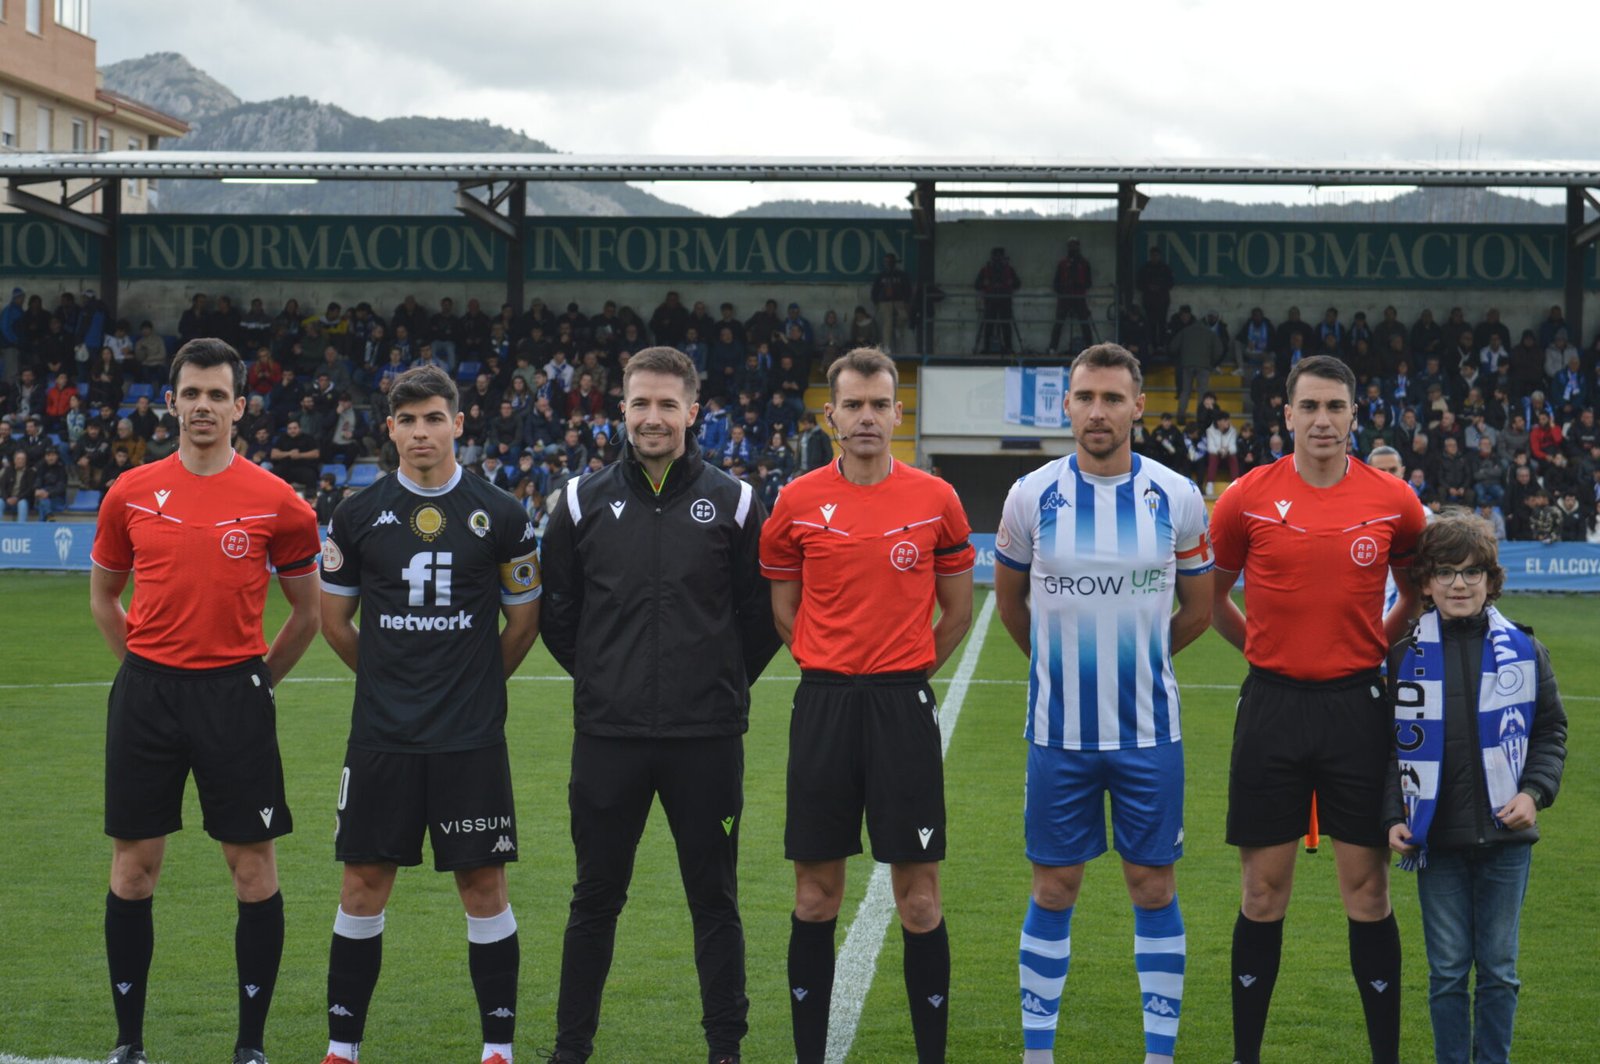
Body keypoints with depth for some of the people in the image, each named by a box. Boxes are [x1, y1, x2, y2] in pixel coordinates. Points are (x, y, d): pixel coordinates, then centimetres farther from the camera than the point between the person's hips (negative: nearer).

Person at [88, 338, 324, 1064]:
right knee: (133, 868, 5)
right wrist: (144, 667, 10)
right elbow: (103, 596, 16)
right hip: (146, 692, 2)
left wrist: (259, 678, 5)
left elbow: (307, 610, 8)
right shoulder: (130, 493, 3)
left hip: (235, 696, -2)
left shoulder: (275, 502, -2)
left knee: (254, 869, 0)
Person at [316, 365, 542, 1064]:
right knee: (364, 884, 4)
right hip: (381, 736, 1)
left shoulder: (500, 515, 1)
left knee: (483, 884, 2)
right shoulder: (357, 515, 3)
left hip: (472, 739, -1)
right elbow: (333, 618, 14)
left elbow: (524, 618, 10)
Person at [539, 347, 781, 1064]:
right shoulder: (584, 502, 4)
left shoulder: (732, 503, 1)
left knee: (715, 900, 6)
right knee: (595, 899, 9)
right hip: (608, 737, 1)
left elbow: (763, 613, 7)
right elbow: (556, 612, 12)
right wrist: (602, 678, 10)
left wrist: (723, 684, 6)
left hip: (706, 739, -1)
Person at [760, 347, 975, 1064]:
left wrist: (905, 672, 11)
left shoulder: (936, 501, 0)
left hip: (904, 704, -1)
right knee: (816, 897, 6)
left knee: (918, 899, 0)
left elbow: (957, 610, 11)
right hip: (823, 706, 1)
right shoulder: (798, 502, 2)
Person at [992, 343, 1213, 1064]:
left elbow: (1197, 609, 10)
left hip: (1149, 729, 0)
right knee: (1054, 889, 7)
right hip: (1059, 731, 0)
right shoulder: (1032, 496, -3)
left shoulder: (1177, 497, -3)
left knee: (1153, 885, 6)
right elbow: (1009, 601, 12)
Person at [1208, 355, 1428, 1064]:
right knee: (1264, 893, 5)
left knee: (1368, 891, 3)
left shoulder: (1393, 501, 0)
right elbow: (1209, 597, 11)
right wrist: (1266, 650, 6)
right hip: (1273, 706, 0)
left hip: (1357, 706, 0)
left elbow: (1418, 591, 17)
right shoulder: (1247, 498, -2)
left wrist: (1378, 647, 7)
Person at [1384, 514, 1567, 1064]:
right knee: (1447, 968, 4)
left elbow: (1551, 730, 8)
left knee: (1498, 966, 6)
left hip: (1505, 835, 0)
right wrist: (1393, 816, -4)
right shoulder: (1405, 657, 1)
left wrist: (1534, 792, -6)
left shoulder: (1524, 651, 3)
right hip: (1436, 837, 0)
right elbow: (1388, 745, 5)